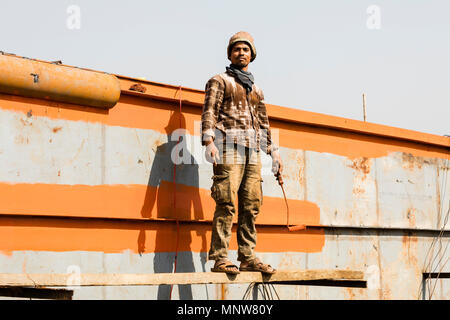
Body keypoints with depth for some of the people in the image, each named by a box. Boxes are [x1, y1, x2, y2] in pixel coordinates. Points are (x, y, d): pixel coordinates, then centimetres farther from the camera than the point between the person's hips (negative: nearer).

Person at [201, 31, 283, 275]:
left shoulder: (256, 89, 26)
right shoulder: (219, 81, 9)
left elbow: (263, 122, 28)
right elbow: (209, 112, -3)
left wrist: (273, 151, 21)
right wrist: (209, 140, -17)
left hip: (253, 150, 6)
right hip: (229, 146, -6)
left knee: (251, 205, 1)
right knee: (227, 203, -13)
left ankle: (248, 257, 4)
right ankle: (219, 257, -14)